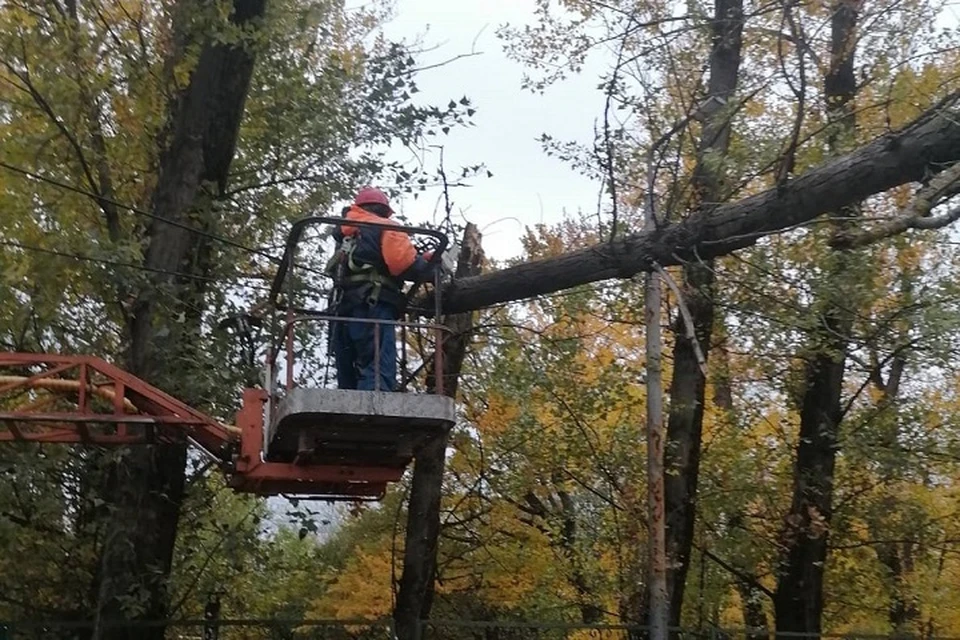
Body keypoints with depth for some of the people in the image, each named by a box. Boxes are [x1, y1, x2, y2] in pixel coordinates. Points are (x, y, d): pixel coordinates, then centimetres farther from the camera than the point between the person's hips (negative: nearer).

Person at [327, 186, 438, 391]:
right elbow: (404, 263, -9)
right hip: (374, 308, -7)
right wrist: (431, 266, 8)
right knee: (378, 376, -18)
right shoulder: (385, 228, 7)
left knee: (348, 384, 6)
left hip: (343, 312, 7)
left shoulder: (346, 236, 28)